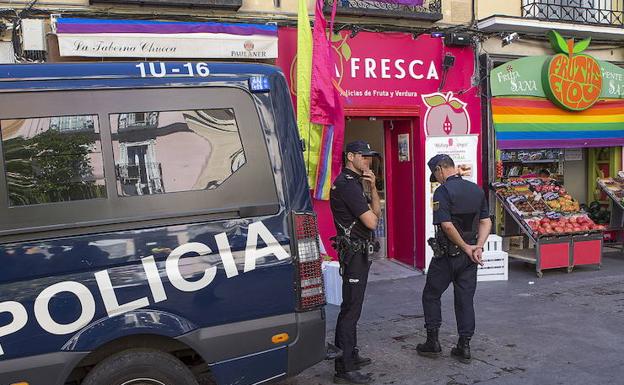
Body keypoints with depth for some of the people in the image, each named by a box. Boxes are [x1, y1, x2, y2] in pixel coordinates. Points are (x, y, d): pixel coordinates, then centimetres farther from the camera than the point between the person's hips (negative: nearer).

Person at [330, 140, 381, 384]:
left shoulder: (356, 182, 18)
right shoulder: (347, 184, -16)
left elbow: (377, 212, 12)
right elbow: (371, 222, -22)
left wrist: (372, 187, 0)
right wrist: (372, 214, 0)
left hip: (359, 252, 11)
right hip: (354, 252, -11)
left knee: (352, 306, 18)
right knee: (351, 307, -9)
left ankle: (350, 355, 30)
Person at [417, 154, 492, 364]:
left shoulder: (443, 191, -15)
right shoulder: (476, 189, 7)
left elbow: (446, 225, -23)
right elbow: (486, 222, 6)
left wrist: (466, 248, -13)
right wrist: (478, 247, -3)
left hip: (447, 254, -6)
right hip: (469, 257, 6)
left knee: (431, 295, 11)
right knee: (465, 299, 11)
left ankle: (433, 342, 16)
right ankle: (464, 347, 15)